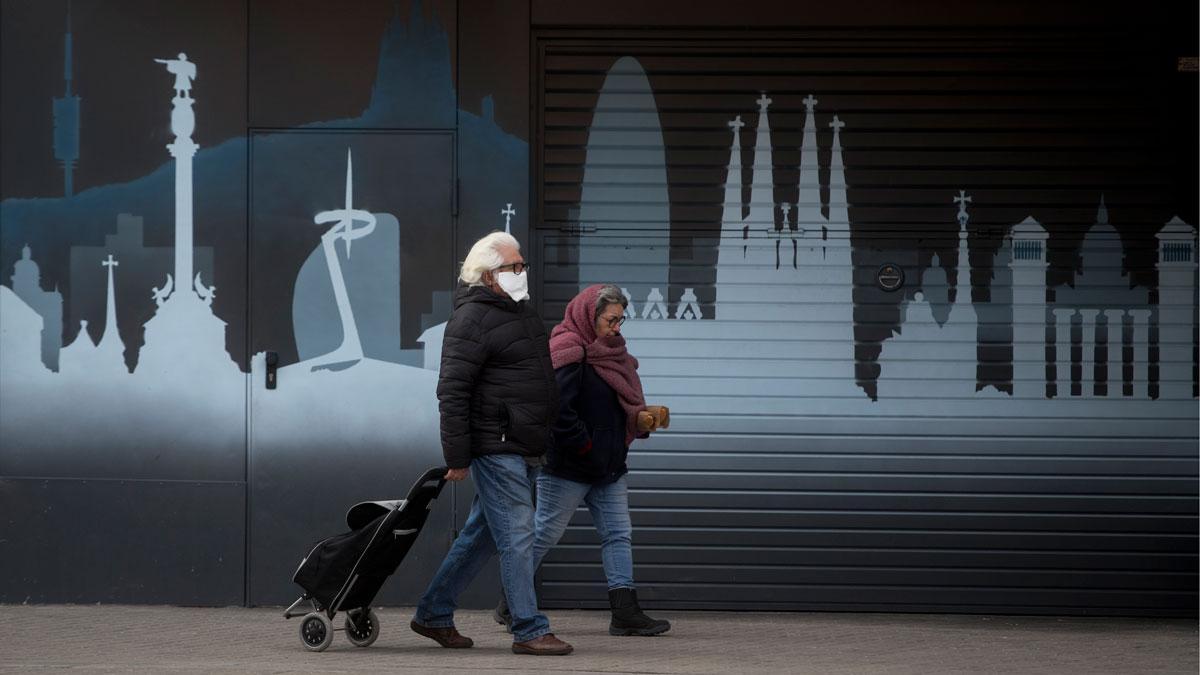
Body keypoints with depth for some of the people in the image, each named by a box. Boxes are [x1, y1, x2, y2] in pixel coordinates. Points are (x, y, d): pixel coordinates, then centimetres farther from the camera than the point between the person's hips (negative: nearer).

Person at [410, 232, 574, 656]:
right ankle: (529, 631, -5)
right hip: (497, 448, -9)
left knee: (482, 535, 14)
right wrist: (457, 457, -18)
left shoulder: (521, 311, 17)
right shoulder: (472, 319, -12)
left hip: (525, 450, 9)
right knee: (516, 538, -8)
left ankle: (433, 615, 23)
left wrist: (545, 439, 25)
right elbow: (451, 391, -16)